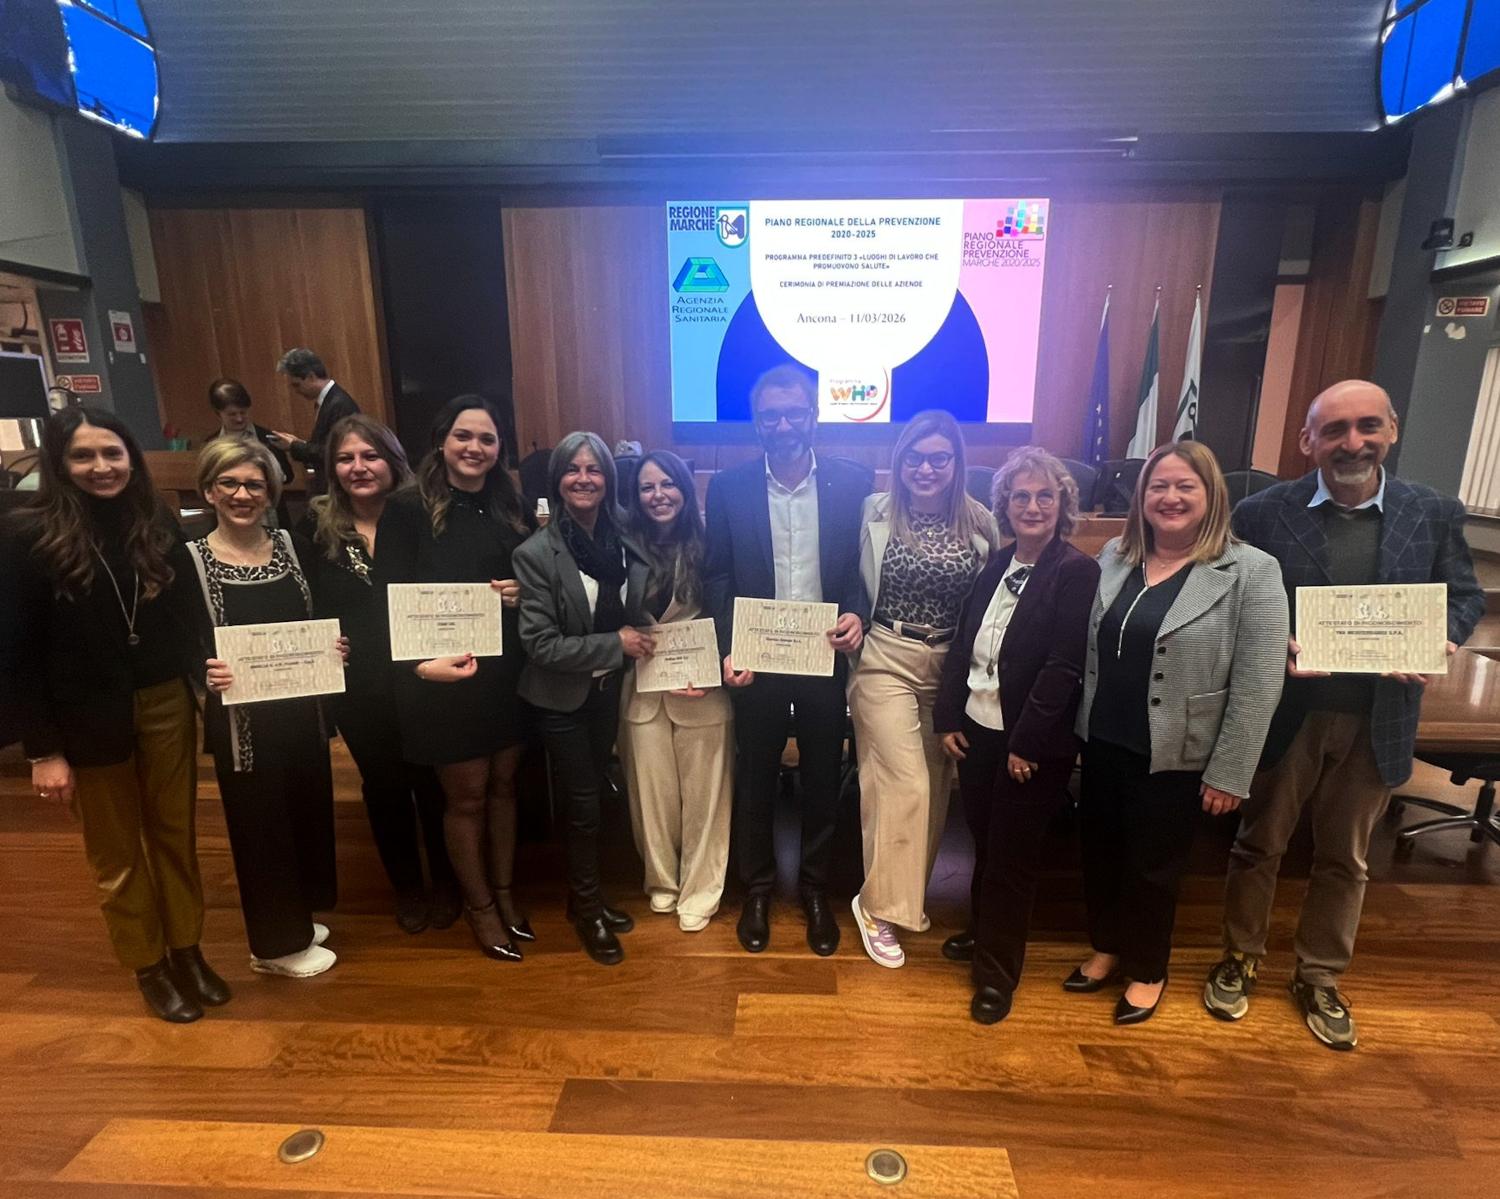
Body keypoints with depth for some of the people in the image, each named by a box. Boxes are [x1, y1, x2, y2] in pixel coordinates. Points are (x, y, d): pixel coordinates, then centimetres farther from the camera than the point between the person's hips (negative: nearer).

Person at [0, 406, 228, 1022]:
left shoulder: (158, 524, 0)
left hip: (166, 705, 3)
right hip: (88, 717, -2)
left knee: (175, 834, 14)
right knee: (116, 853, 13)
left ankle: (187, 949, 31)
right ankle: (149, 966, 30)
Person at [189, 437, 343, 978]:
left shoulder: (294, 546, 2)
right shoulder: (189, 561, -9)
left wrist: (335, 647, -10)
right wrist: (204, 672, -27)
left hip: (302, 708, 4)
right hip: (241, 719, -4)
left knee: (309, 812, 16)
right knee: (259, 824, 8)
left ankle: (298, 917, 40)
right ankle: (277, 943, 27)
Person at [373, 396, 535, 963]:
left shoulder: (510, 509, 7)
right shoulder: (407, 510, -8)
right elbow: (391, 602, -13)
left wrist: (524, 592, -10)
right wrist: (421, 664, -28)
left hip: (508, 673, 5)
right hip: (444, 678, -4)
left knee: (503, 785, 16)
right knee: (466, 795, 9)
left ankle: (505, 890, 35)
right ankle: (478, 904, 30)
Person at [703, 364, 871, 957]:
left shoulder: (852, 482, -3)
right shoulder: (729, 486, -2)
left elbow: (863, 567, 1)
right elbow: (717, 574, 0)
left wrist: (857, 616, -18)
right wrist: (730, 650, -11)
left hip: (826, 658, 0)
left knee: (822, 778, 14)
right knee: (755, 779, 14)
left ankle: (815, 888, 36)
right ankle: (757, 888, 35)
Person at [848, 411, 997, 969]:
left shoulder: (980, 522, -1)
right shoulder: (874, 513, -6)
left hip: (949, 668, 4)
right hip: (886, 662, -3)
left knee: (935, 786, 13)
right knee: (905, 785, -6)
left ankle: (909, 894, 35)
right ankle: (878, 905, 14)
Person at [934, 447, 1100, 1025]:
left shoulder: (1077, 572, -12)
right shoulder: (995, 566, 7)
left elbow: (1064, 667, -17)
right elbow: (962, 645, 8)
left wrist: (1027, 743, -17)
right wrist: (948, 716, 1)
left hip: (1031, 744, -5)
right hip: (976, 730, 6)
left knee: (1011, 857, 7)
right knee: (984, 844, 19)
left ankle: (997, 973, 25)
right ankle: (983, 933, 42)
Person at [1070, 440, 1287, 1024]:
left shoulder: (1251, 572, -11)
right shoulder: (1113, 558, 4)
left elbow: (1256, 686, -12)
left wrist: (1228, 773, -13)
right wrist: (1078, 728, 6)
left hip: (1174, 757, -4)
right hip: (1103, 743, 5)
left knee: (1153, 867, 13)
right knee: (1100, 854, 17)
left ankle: (1147, 971, 36)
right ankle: (1107, 948, 41)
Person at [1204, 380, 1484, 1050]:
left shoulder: (1435, 514, 0)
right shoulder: (1263, 513, -8)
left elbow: (1463, 598, 7)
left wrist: (1437, 642, -15)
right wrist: (1275, 650, -23)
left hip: (1376, 722, 2)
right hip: (1284, 715, -2)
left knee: (1344, 858, 17)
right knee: (1259, 845, 14)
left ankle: (1320, 980, 37)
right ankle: (1240, 961, 34)